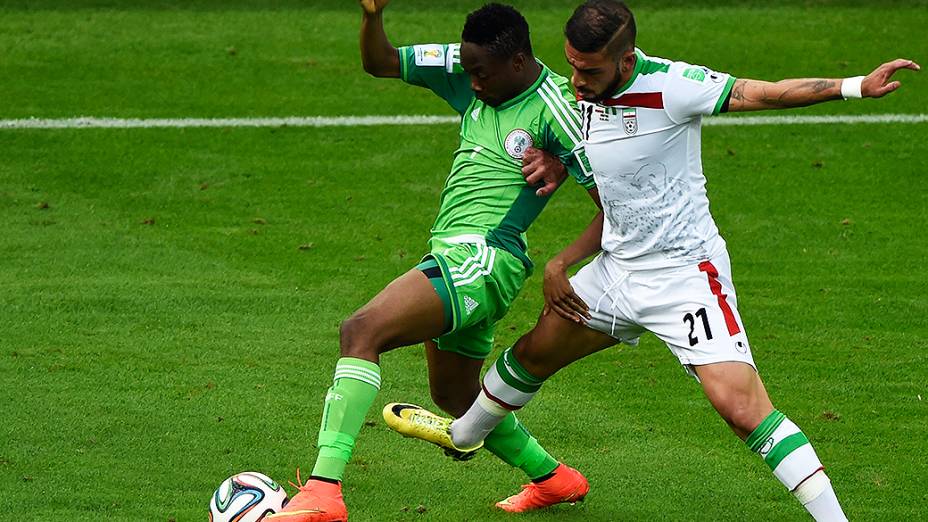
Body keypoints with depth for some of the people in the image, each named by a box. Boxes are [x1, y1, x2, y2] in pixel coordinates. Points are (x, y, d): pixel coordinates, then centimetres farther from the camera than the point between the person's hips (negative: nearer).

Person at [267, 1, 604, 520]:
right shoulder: (467, 69, 8)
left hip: (482, 258, -10)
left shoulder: (555, 109, -13)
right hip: (454, 258, 10)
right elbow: (379, 63, 11)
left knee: (361, 330, -25)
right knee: (454, 396, 25)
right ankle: (552, 478, 47)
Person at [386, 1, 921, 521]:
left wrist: (856, 85, -38)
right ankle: (463, 433, 51)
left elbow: (762, 93, -27)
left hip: (685, 273, -8)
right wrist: (560, 265, 5)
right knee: (533, 353, 23)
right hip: (617, 269, 8)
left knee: (741, 405, -21)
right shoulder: (581, 102, 3)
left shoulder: (670, 85, -20)